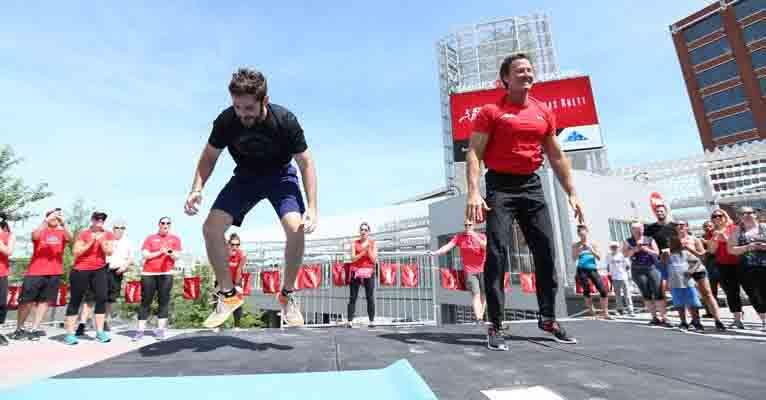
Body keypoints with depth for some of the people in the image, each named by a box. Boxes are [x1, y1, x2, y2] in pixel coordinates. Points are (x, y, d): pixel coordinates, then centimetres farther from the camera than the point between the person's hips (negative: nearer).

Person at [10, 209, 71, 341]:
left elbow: (69, 238, -17)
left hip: (54, 273, 1)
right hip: (35, 272, -1)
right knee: (26, 300, 4)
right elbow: (35, 236, -21)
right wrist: (46, 221, -34)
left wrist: (63, 223, -34)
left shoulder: (62, 233, 6)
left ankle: (34, 329, 15)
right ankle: (19, 329, 22)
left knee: (45, 300, 5)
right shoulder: (40, 231, 3)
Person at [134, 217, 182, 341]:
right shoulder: (150, 238, 9)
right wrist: (159, 252, -12)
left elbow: (176, 257, 2)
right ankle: (140, 330, 8)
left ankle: (160, 330, 0)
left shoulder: (175, 239, 9)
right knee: (145, 302, 4)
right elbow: (144, 255, 0)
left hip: (166, 274, -1)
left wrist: (171, 253, -20)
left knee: (164, 301, -3)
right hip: (148, 274, 1)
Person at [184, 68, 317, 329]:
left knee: (296, 228, -27)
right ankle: (228, 294, 6)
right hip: (245, 176, 3)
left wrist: (312, 208, -29)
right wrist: (197, 188, -20)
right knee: (211, 228, -13)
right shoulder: (226, 121, -20)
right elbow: (209, 156, -2)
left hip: (280, 175, -2)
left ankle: (287, 294, -3)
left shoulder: (285, 121, -27)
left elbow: (306, 163, -19)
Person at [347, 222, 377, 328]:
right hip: (356, 272, 1)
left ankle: (372, 320, 6)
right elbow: (353, 258, -4)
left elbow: (374, 260, -3)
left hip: (369, 272, 0)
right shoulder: (355, 243, 7)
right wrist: (363, 252, -13)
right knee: (352, 297, 1)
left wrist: (368, 248, -12)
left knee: (370, 297, -2)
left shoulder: (373, 243, 6)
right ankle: (350, 321, 5)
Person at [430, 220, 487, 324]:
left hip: (482, 269, 1)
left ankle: (481, 316, 20)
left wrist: (475, 236, -23)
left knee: (483, 293, 6)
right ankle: (478, 319, -13)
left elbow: (486, 247, -15)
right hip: (469, 270, -1)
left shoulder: (481, 236, 3)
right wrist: (436, 253, -21)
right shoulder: (459, 237, 3)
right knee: (475, 293, -10)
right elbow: (448, 246, -7)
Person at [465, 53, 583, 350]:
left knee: (546, 252, 6)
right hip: (501, 186, -5)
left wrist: (571, 193, 14)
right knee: (497, 253, -12)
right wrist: (474, 193, -22)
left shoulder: (544, 113, 14)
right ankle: (495, 326, -2)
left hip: (531, 185, 6)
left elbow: (556, 156, 18)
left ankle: (548, 318, 23)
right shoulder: (490, 112, -1)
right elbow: (474, 153, -9)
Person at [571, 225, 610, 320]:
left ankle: (605, 313, 5)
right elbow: (574, 259, 1)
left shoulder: (593, 244, 8)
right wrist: (579, 250, -13)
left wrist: (591, 249, -13)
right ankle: (592, 311, 7)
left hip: (593, 269, 2)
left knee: (603, 290, -5)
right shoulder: (576, 245, 4)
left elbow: (599, 257, 1)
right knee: (586, 290, -10)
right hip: (582, 270, -2)